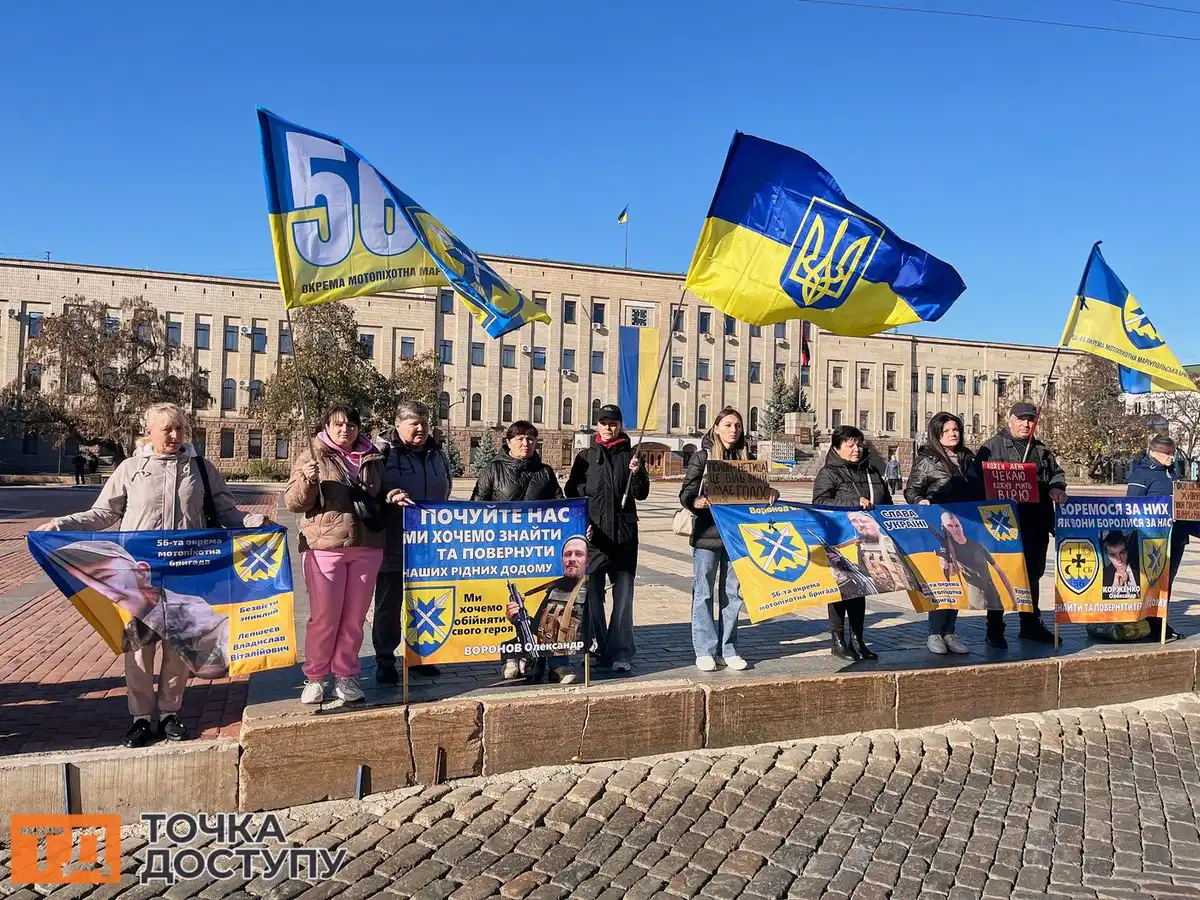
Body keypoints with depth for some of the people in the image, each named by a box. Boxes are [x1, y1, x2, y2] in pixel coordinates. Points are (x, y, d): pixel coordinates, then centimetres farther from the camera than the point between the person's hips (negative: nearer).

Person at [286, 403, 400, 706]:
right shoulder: (313, 455, 1)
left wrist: (392, 500, 4)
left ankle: (345, 675, 22)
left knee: (354, 617, 9)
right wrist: (307, 480, -23)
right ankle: (314, 677, 18)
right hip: (325, 546, -3)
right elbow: (293, 502, -4)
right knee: (324, 617, 2)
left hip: (366, 547, 4)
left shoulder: (372, 458, 12)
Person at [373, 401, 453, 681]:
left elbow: (446, 489, 23)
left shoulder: (437, 452, 12)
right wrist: (389, 497, -28)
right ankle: (385, 661, 16)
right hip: (393, 544, -5)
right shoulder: (383, 451, -5)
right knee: (389, 603, 4)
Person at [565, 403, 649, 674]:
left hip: (624, 535, -1)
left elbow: (641, 494, 3)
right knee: (592, 595, 5)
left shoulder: (630, 455, 8)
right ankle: (598, 647, 18)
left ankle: (621, 652, 3)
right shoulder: (586, 456, 9)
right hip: (593, 535, 1)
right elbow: (572, 493, 8)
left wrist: (636, 474, -16)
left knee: (623, 597, -2)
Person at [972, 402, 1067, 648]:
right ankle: (995, 629, 6)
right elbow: (977, 480, -9)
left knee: (1033, 574, 16)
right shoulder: (992, 447, -2)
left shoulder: (1042, 450, 18)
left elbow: (1057, 472, 22)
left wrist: (1056, 488, 0)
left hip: (1036, 524, 7)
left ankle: (1031, 625, 30)